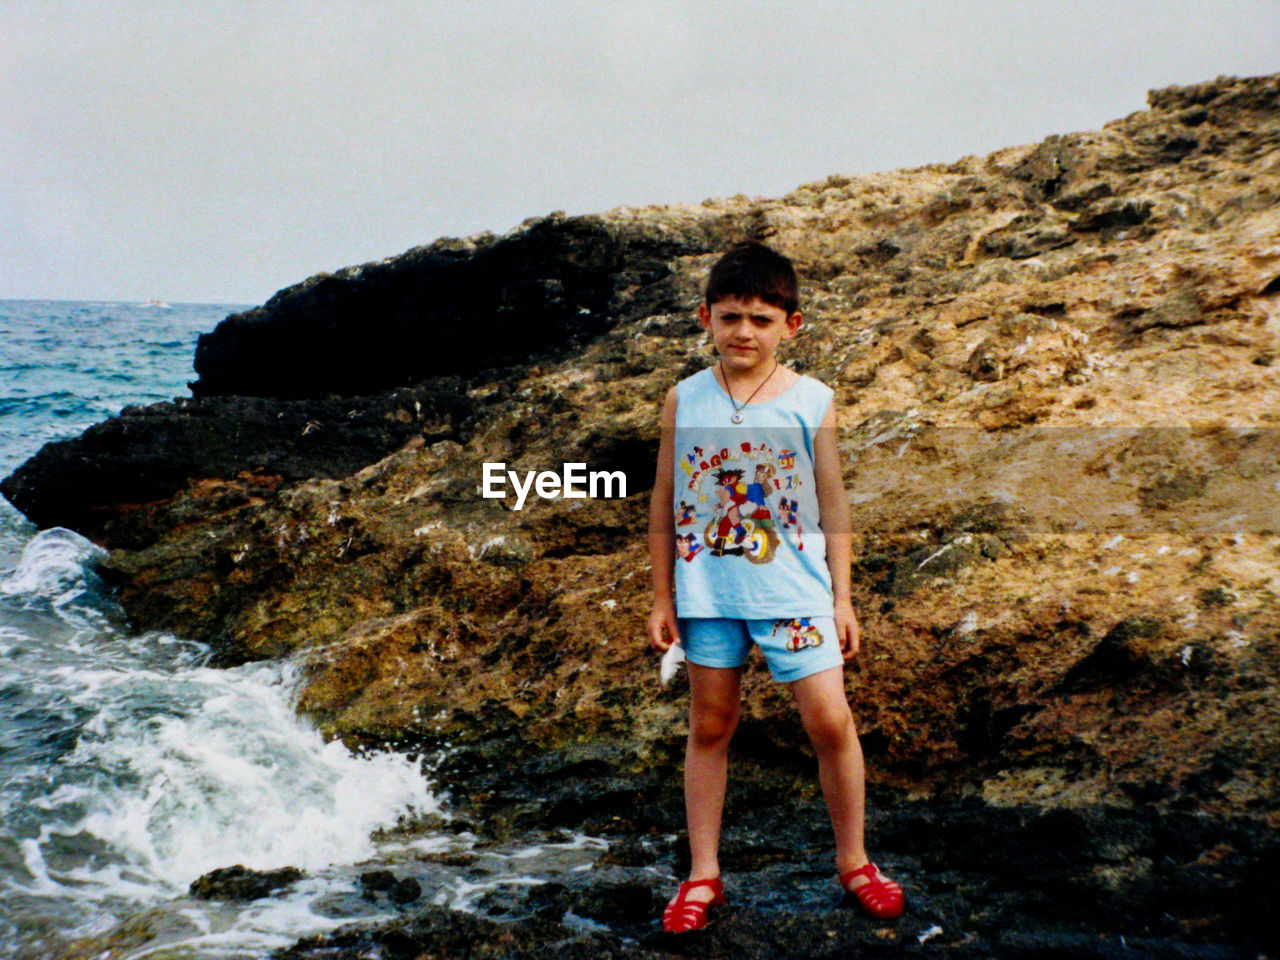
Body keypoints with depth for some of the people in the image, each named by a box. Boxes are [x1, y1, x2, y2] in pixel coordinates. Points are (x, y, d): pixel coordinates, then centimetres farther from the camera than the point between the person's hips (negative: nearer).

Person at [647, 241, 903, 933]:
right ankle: (702, 874, 23)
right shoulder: (684, 401, -1)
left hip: (793, 588, -1)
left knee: (829, 721, -3)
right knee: (710, 726, 11)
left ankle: (852, 861, 19)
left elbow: (832, 505, 3)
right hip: (708, 593, 1)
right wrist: (662, 596, 5)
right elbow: (664, 503, 5)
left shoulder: (812, 402, -3)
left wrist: (842, 597, 3)